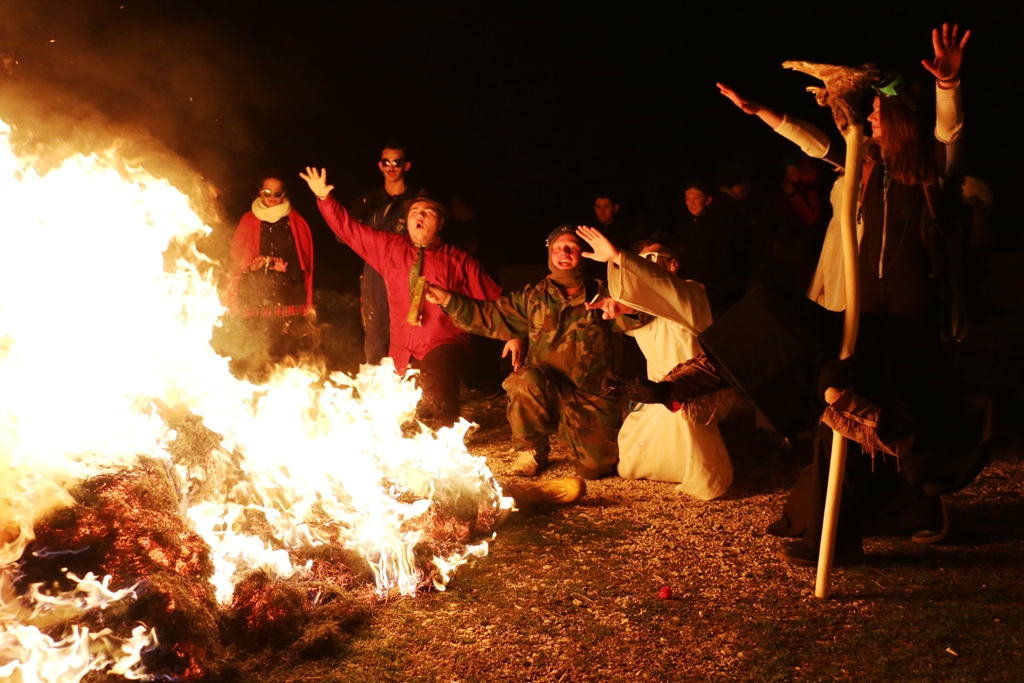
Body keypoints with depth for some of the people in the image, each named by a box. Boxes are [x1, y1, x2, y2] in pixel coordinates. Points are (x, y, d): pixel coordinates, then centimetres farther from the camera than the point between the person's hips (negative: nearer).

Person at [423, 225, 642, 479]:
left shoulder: (600, 295, 6)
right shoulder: (532, 298, 10)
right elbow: (488, 316, 9)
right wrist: (449, 300, -5)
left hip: (590, 399, 0)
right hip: (543, 394, 1)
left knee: (595, 468, -16)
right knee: (527, 379, -34)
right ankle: (531, 451, -8)